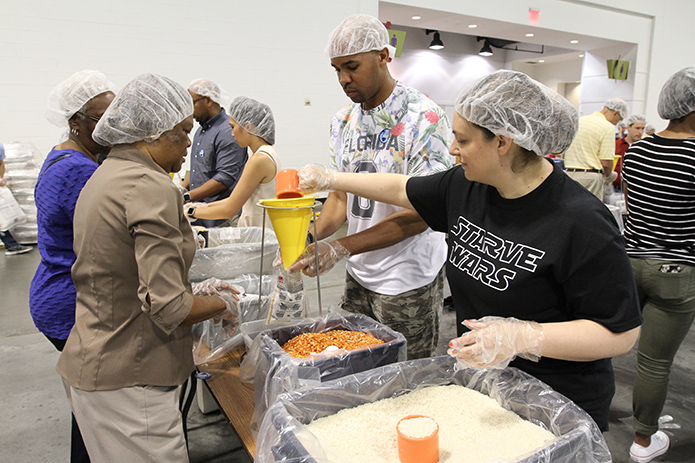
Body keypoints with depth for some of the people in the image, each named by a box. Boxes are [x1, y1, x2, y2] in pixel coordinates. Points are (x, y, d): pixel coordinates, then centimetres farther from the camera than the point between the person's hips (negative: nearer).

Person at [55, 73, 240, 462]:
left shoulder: (105, 176, 10)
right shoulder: (150, 187, -21)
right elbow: (168, 308, -25)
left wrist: (197, 291, 13)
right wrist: (224, 305, -7)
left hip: (93, 362, 10)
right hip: (126, 381, -10)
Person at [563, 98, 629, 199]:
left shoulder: (579, 120, 12)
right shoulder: (608, 127, -9)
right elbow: (606, 162, -12)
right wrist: (609, 176, 7)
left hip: (570, 172, 7)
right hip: (591, 176, -6)